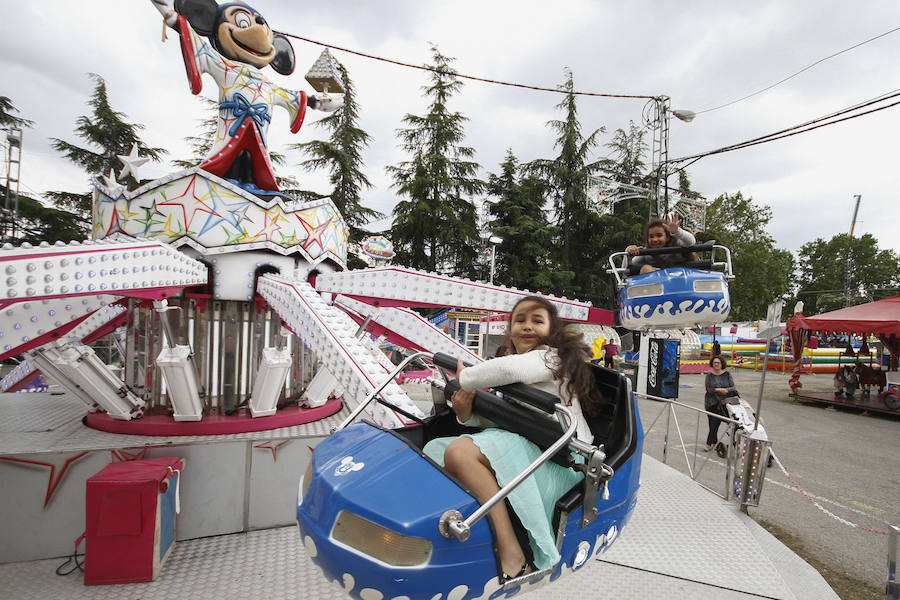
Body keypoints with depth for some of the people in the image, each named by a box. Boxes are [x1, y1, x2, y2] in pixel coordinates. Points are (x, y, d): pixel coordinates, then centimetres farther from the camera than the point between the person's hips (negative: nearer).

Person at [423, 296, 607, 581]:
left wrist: (465, 377, -8)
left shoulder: (551, 356, -3)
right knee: (432, 449, -1)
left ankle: (511, 553, -34)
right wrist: (467, 413, 1)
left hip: (559, 460, -9)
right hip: (518, 445, 9)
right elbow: (495, 418, 23)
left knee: (460, 452, -31)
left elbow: (510, 368, -26)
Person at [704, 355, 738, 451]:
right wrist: (720, 390, -15)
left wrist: (725, 390, -16)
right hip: (711, 403, 1)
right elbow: (708, 389, -4)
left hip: (722, 403, -1)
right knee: (712, 424, 5)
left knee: (715, 423, -8)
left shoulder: (727, 374, 5)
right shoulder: (709, 375, 4)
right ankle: (714, 442, 20)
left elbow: (733, 388, 2)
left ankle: (709, 443, 0)